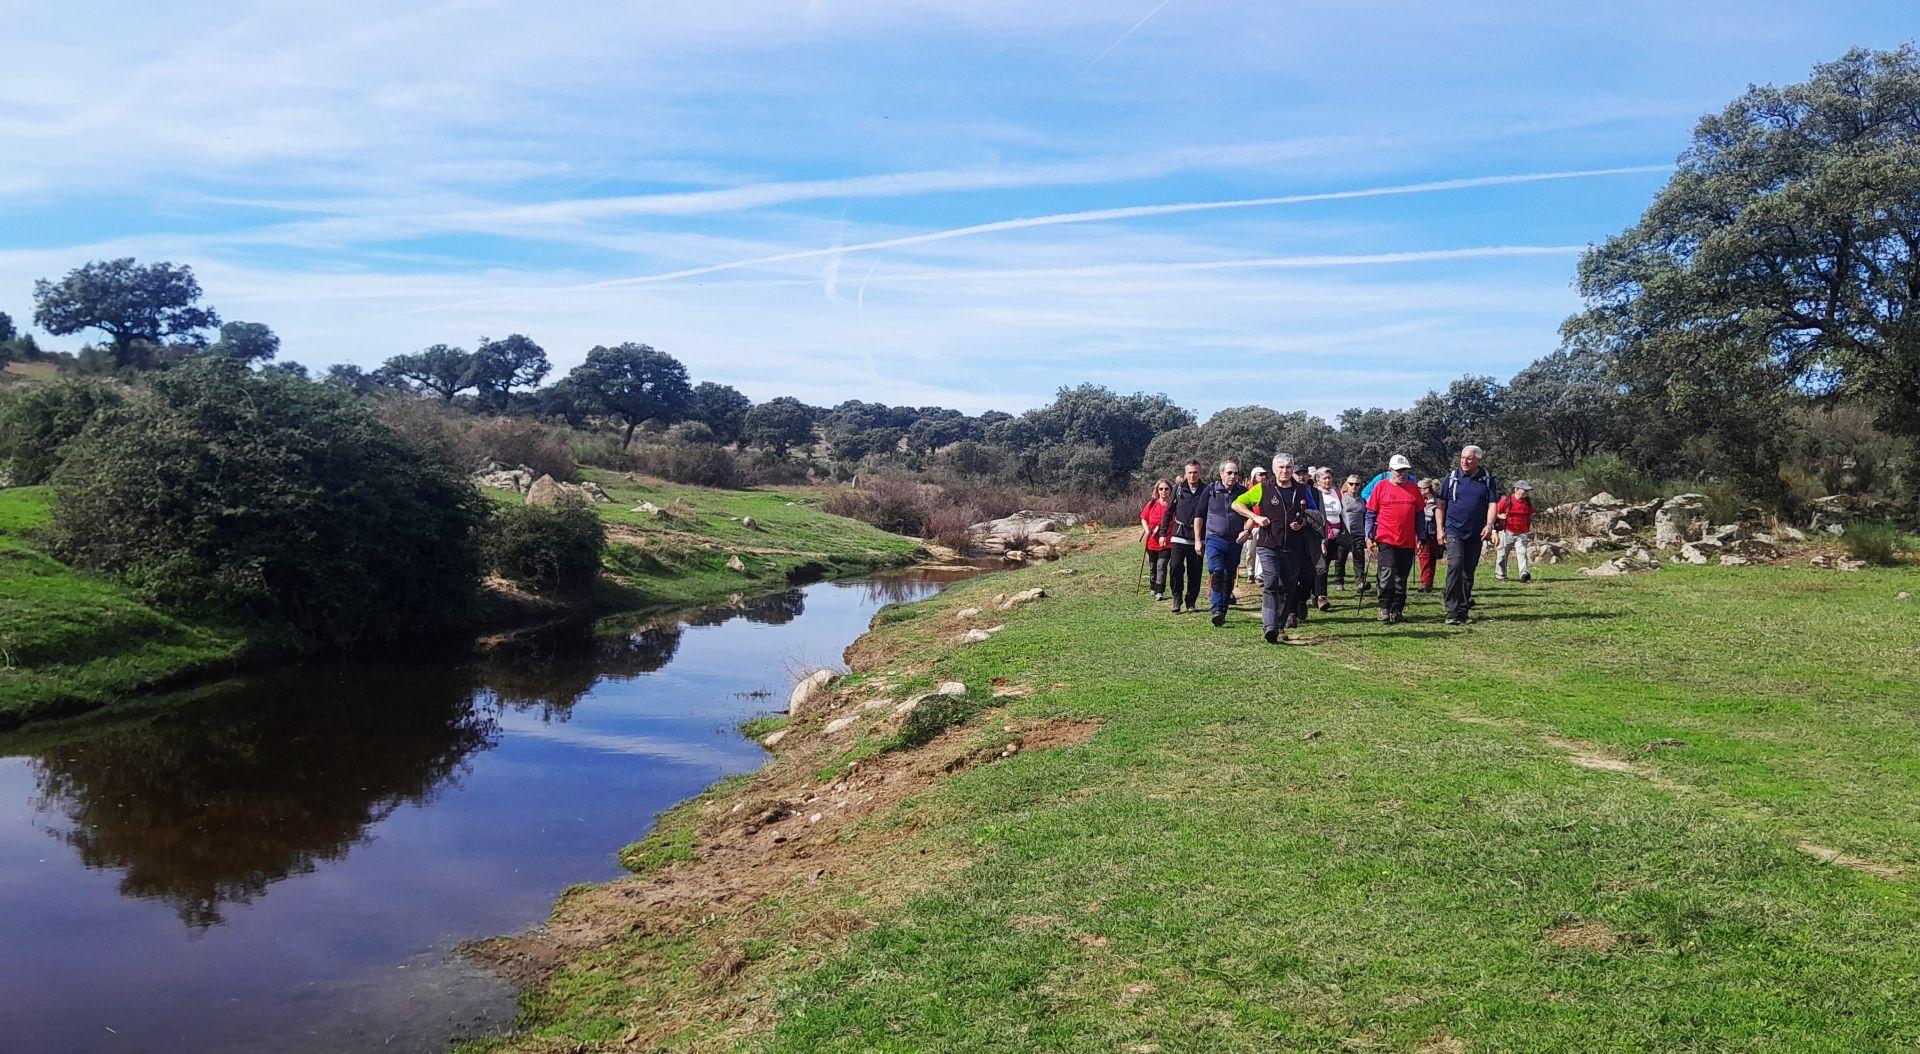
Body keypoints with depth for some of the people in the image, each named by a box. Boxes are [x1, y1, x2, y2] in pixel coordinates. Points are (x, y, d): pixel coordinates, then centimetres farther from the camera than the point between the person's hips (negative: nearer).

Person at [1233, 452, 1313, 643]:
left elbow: (1310, 516, 24)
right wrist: (1256, 517, -5)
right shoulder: (1263, 489, 2)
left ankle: (1280, 626, 20)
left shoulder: (1302, 491, 10)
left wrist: (1302, 524, 2)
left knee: (1288, 589, 8)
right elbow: (1237, 504, 7)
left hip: (1293, 548, 4)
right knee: (1270, 584, -18)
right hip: (1268, 546, -3)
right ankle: (1269, 627, -25)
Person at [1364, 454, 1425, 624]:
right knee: (1387, 575, -11)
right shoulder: (1381, 486, 0)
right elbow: (1370, 514, 2)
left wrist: (1420, 538, 10)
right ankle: (1384, 609, -1)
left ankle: (1397, 611, 15)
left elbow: (1419, 515, 14)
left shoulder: (1414, 488, 9)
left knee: (1401, 579, 8)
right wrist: (1369, 537, -3)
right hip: (1386, 540, -3)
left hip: (1408, 542, 3)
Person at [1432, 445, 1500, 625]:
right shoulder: (1451, 478, 3)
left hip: (1476, 534, 2)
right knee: (1455, 566, -18)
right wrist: (1439, 529, -3)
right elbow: (1440, 504, 5)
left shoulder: (1487, 479, 5)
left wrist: (1489, 525, -16)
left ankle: (1463, 610, 19)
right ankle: (1452, 612, -19)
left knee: (1469, 571, 8)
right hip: (1453, 530, -2)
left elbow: (1492, 504, 1)